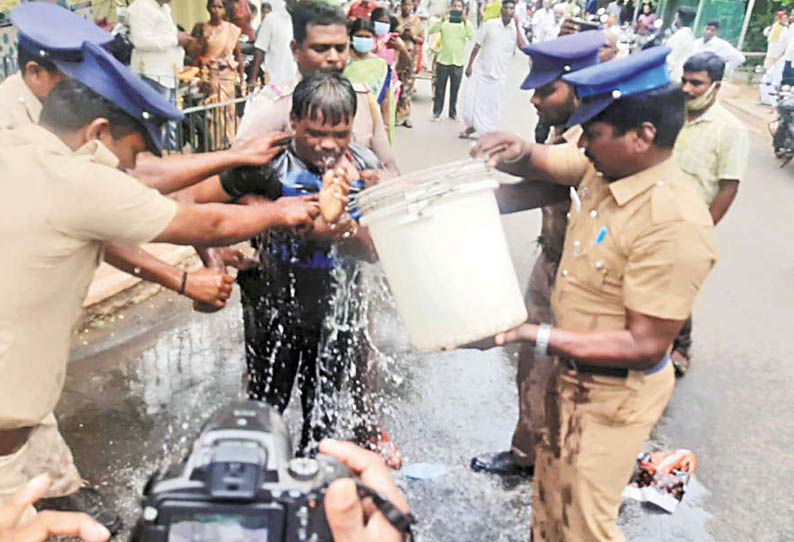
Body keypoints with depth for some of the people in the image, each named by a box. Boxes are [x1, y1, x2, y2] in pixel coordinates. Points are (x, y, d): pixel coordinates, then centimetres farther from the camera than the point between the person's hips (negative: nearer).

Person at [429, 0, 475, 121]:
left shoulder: (466, 23, 3)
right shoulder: (444, 22, 0)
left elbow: (472, 36, -14)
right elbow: (431, 31, -15)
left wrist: (465, 23, -27)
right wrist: (442, 20, -29)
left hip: (458, 62, 1)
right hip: (443, 60, -1)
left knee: (455, 89, 7)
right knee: (440, 88, 5)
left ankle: (453, 112, 19)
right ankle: (437, 112, 15)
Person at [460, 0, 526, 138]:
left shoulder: (516, 29, -4)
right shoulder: (489, 24, -6)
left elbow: (523, 47, -20)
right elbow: (477, 46, 1)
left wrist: (517, 25, -18)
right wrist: (469, 65, 1)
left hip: (499, 74, 0)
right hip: (481, 70, 0)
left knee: (493, 106, 3)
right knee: (471, 100, 4)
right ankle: (471, 126, 27)